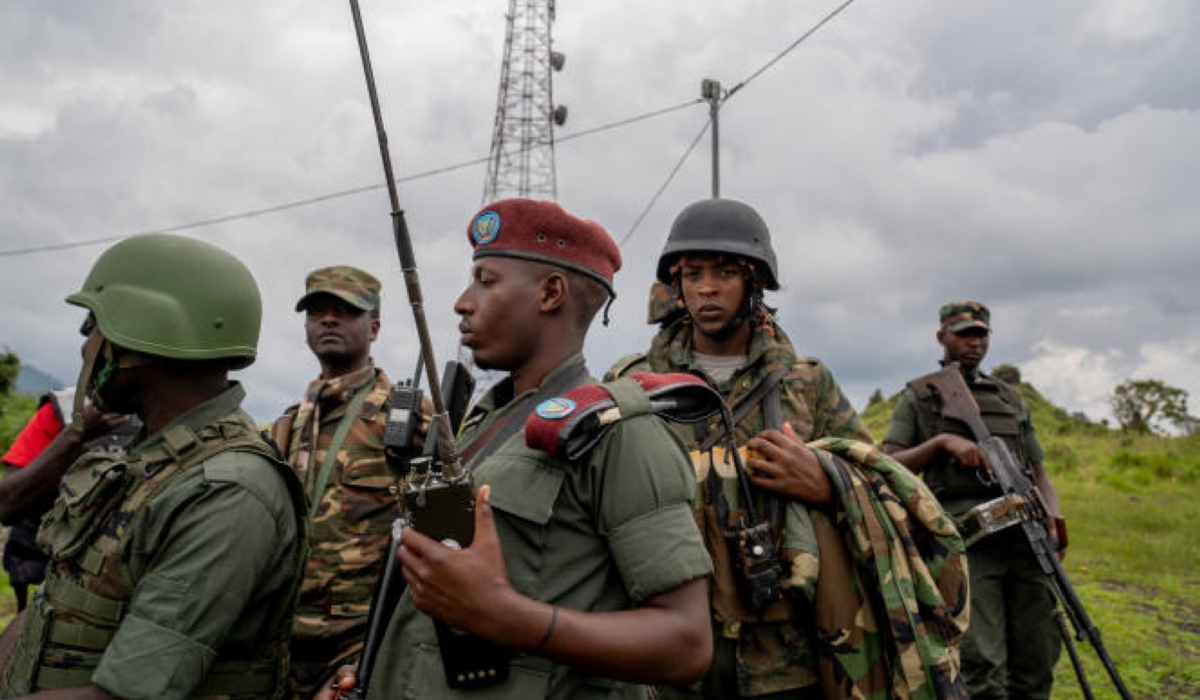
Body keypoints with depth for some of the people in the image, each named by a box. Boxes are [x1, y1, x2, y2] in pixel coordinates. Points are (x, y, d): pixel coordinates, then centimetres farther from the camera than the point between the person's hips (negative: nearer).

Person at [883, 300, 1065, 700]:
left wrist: (1052, 521, 1)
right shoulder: (917, 397, 11)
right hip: (966, 543, -4)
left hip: (1025, 541, 4)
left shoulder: (1012, 401, 22)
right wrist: (943, 442, -11)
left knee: (1035, 667, 4)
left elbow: (1039, 473, 20)